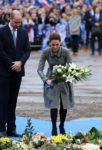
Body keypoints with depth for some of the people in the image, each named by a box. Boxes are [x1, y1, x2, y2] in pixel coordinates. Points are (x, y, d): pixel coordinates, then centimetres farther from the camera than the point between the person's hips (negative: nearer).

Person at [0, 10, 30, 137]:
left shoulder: (23, 33, 9)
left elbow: (27, 50, 7)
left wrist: (20, 62, -11)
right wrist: (12, 65, -13)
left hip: (17, 71, 4)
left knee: (13, 101, 6)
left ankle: (11, 129, 8)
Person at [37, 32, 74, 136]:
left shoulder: (66, 52, -21)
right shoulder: (45, 52, -19)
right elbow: (39, 69, -14)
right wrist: (46, 80, -29)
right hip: (51, 80, 0)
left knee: (64, 104, 1)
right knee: (53, 104, -11)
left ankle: (62, 126, 24)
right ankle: (54, 128, 3)